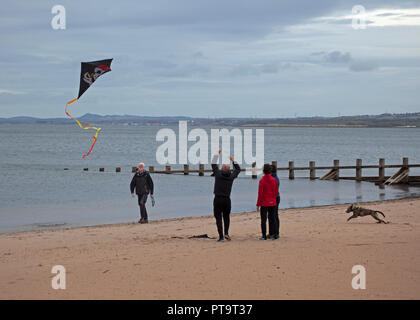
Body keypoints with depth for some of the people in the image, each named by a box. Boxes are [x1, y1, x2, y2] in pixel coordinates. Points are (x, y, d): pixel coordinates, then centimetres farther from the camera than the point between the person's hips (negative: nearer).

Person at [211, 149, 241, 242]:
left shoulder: (218, 174, -3)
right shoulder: (231, 176, 3)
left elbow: (213, 164, 10)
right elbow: (238, 169, 22)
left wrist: (217, 153, 21)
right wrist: (233, 161, 32)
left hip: (218, 199, -2)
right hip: (227, 199, 2)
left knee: (218, 218, 0)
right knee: (226, 217, 21)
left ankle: (221, 236, -5)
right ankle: (226, 233, 7)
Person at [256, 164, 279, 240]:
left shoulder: (262, 181, -12)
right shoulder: (274, 180, 1)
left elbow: (260, 194, -11)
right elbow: (276, 192, 5)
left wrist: (258, 204, -5)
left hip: (264, 203, -4)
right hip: (272, 203, 4)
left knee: (263, 219, 1)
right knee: (272, 219, 11)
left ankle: (264, 236, -1)